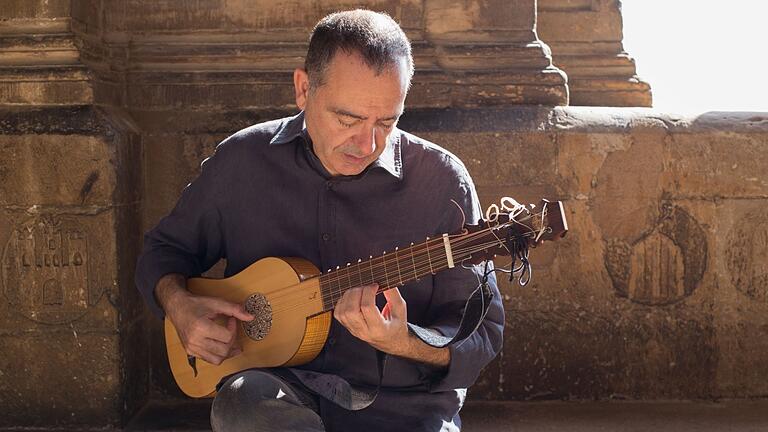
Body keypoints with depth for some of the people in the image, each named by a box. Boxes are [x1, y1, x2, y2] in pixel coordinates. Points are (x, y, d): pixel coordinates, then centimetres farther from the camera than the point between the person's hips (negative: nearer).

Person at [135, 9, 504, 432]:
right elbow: (166, 247, 16)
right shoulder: (241, 160, 0)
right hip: (277, 386, 2)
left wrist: (402, 343, -24)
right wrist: (179, 305, -5)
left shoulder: (442, 182, -7)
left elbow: (482, 334, -4)